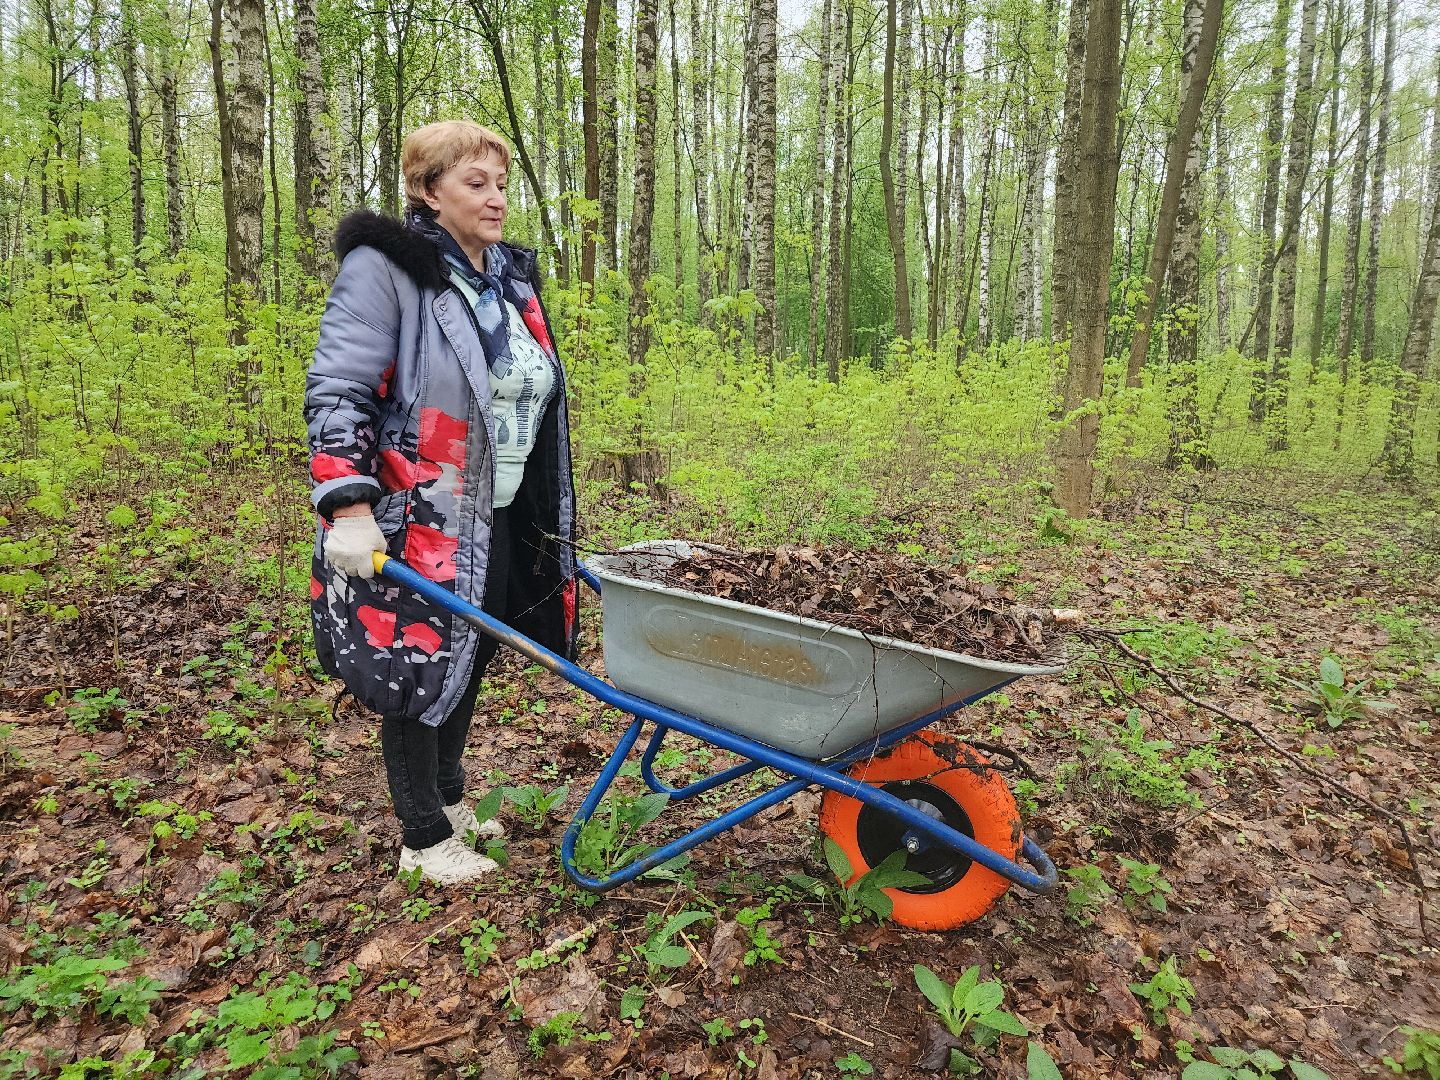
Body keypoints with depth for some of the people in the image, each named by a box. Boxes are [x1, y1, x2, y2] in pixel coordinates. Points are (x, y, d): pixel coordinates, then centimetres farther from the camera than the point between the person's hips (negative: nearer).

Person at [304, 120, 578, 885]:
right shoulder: (384, 267, -11)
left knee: (469, 662, 18)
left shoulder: (510, 277, 12)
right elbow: (334, 391, -16)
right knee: (421, 671, 3)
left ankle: (448, 795, 40)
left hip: (501, 520, 8)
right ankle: (425, 839, 22)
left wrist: (551, 519, 20)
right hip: (417, 522, -7)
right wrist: (347, 507, -25)